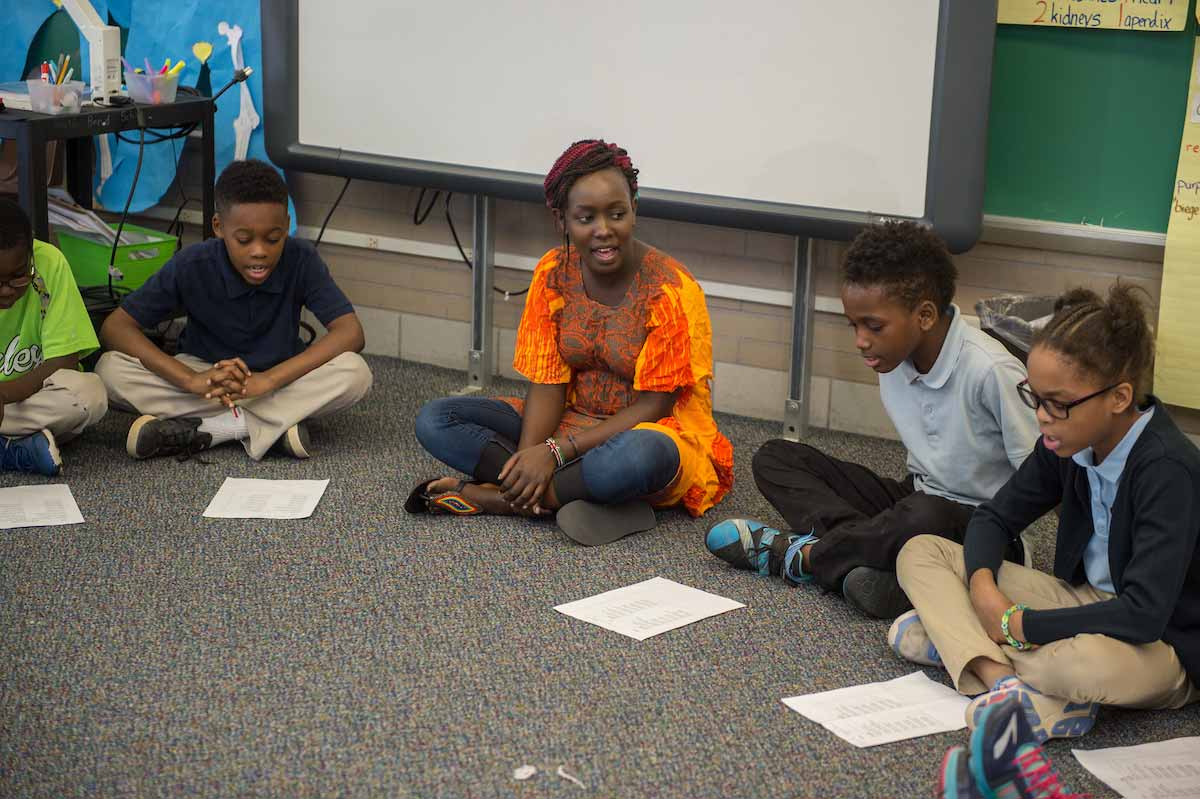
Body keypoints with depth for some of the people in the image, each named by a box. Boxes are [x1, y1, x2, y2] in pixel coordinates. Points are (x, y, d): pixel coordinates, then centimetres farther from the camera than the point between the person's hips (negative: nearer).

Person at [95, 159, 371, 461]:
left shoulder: (301, 261, -20)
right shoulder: (191, 266, -20)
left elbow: (351, 333, -28)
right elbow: (115, 327, -21)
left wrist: (269, 379, -39)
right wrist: (192, 380, -36)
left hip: (279, 378, 0)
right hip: (207, 375, 0)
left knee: (356, 373, -30)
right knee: (110, 370, -26)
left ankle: (201, 430, -26)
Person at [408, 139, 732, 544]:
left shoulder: (670, 290, -18)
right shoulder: (554, 272, -3)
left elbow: (653, 405, -17)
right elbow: (547, 384, -4)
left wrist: (554, 452, -24)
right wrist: (530, 458, -24)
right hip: (571, 421, 6)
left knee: (638, 454, -43)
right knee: (435, 420, -11)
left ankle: (495, 496, -22)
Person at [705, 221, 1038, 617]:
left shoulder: (991, 372, -25)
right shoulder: (894, 354, -3)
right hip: (914, 498, 7)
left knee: (924, 517, -42)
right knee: (775, 458, -3)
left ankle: (803, 555, -16)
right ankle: (868, 560, -27)